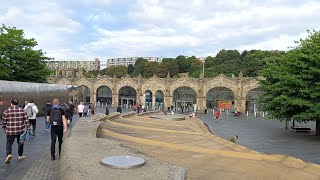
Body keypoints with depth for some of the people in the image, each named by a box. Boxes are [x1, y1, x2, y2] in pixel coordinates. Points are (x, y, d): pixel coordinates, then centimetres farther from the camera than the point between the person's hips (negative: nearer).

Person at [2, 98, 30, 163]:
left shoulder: (6, 111, -3)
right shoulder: (22, 110, -1)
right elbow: (26, 120, -2)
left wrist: (5, 129, 15)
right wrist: (27, 128, 6)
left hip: (10, 131, -1)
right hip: (20, 131, 1)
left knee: (9, 143, 7)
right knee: (20, 143, 16)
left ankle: (8, 154, -15)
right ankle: (20, 155, 25)